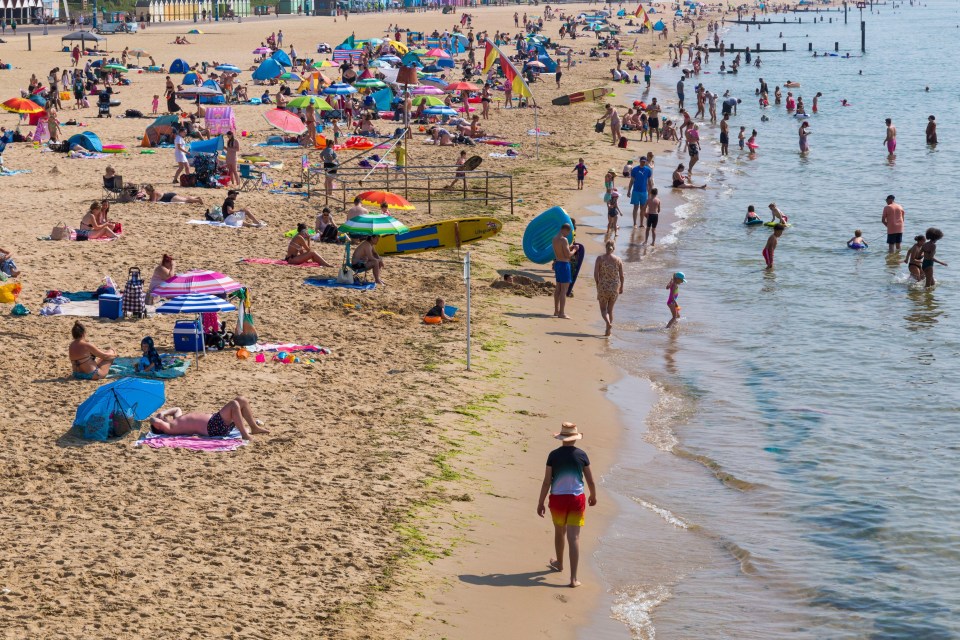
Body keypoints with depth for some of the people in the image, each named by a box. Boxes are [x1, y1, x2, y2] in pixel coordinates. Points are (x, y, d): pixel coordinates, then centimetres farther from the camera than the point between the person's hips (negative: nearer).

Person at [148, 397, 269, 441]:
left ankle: (254, 427, 8)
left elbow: (178, 409, 40)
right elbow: (156, 423, -21)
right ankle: (245, 434, -28)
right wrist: (153, 418, 2)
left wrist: (163, 413, 23)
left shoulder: (176, 420, 22)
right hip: (213, 427, -10)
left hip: (214, 419, 10)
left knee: (241, 400, 5)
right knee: (234, 404, -27)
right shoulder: (169, 428, -5)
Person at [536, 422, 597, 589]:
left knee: (559, 532, 23)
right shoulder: (581, 455, -5)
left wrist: (540, 503, 2)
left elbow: (546, 482, -7)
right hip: (576, 499, 0)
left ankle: (559, 563, 47)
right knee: (574, 537, -2)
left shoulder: (554, 455, -7)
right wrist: (593, 496, 21)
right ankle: (573, 578, -8)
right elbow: (590, 481, 2)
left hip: (557, 499, 0)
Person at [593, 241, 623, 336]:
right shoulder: (618, 259, -3)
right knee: (610, 309, 17)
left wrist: (598, 286, 7)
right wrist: (621, 287, 15)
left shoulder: (600, 258, -7)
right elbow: (621, 276, 1)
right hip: (615, 288, 2)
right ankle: (609, 330, 18)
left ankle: (608, 323, -19)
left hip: (603, 287, -2)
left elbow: (595, 274, -8)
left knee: (603, 309, 9)